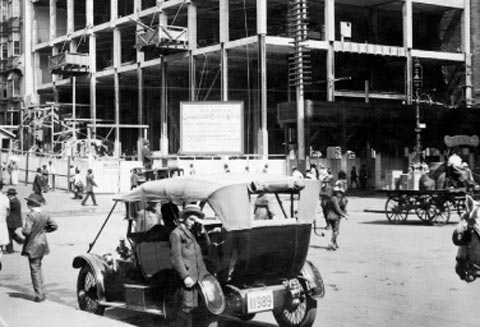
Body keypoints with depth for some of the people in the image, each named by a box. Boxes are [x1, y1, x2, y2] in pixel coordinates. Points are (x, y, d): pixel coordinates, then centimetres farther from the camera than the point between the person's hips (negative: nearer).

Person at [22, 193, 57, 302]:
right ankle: (42, 292, 26)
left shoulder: (31, 215, -22)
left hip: (33, 246, -7)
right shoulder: (45, 214, 1)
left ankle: (39, 295, 5)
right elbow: (54, 226, 8)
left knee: (35, 270, 2)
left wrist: (23, 229, -5)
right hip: (42, 243, 7)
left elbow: (26, 231, -26)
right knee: (38, 268, 21)